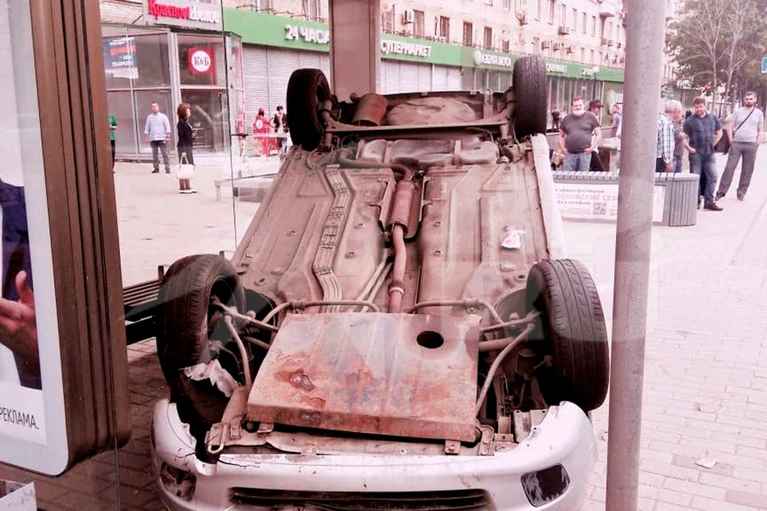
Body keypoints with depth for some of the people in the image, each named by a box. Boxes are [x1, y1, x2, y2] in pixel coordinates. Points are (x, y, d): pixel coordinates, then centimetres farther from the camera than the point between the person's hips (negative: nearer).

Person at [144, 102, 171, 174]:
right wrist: (146, 136, 5)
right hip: (153, 139, 3)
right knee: (154, 154, 6)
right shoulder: (149, 117, 12)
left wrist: (168, 136, -7)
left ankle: (167, 168, -6)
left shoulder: (163, 116, 4)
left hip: (161, 138, -3)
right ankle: (156, 168, 13)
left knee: (165, 154, -7)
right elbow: (147, 127, 13)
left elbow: (167, 126, 1)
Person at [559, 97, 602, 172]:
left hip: (584, 154, -1)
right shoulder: (567, 119, 12)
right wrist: (562, 148, 6)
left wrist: (592, 148, -3)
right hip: (570, 154, 2)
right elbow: (561, 135, 20)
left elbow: (598, 134, 7)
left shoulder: (590, 117, 7)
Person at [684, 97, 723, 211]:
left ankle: (709, 201, 9)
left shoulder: (712, 118, 7)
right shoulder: (690, 120, -4)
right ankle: (696, 200, 14)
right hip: (696, 153, -4)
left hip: (709, 153, 4)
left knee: (712, 176, 2)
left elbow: (719, 132, 19)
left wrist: (713, 144, 10)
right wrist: (689, 148, -13)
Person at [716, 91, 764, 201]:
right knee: (729, 167, -4)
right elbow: (729, 126, 5)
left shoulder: (759, 113, 8)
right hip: (736, 143, -1)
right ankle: (721, 191, -2)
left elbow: (761, 130, 10)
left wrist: (757, 143, -1)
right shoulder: (737, 112, 6)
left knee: (747, 170, 4)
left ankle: (741, 192, 13)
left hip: (751, 145, 1)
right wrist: (731, 140, -4)